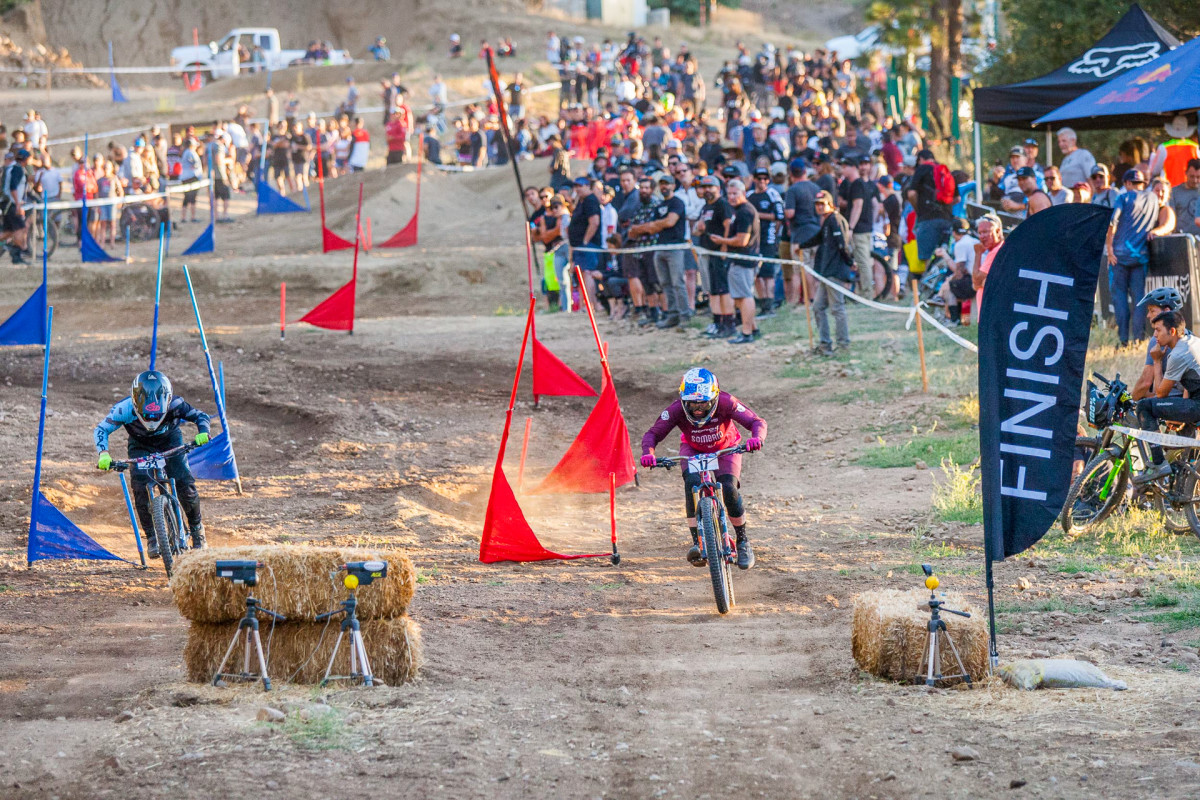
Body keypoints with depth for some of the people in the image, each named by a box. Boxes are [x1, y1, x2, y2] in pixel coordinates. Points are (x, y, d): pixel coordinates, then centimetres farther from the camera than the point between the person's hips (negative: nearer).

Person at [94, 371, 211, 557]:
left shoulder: (174, 405, -34)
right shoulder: (125, 409, -34)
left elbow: (200, 416, -19)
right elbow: (102, 429, -23)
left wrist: (203, 433, -40)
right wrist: (103, 454, -40)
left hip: (171, 443, 0)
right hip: (140, 446, 0)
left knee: (185, 482, -16)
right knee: (140, 485, -22)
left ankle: (197, 529, 9)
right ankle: (151, 537, -10)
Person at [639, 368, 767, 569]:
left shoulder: (726, 403, -35)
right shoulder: (677, 409, -33)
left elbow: (758, 422, -34)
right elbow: (653, 433, -32)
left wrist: (756, 438, -58)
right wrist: (648, 453, -54)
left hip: (726, 448, -1)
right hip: (693, 449, 1)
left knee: (729, 489, -21)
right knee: (692, 483, -29)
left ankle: (743, 542, 1)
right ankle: (697, 542, -26)